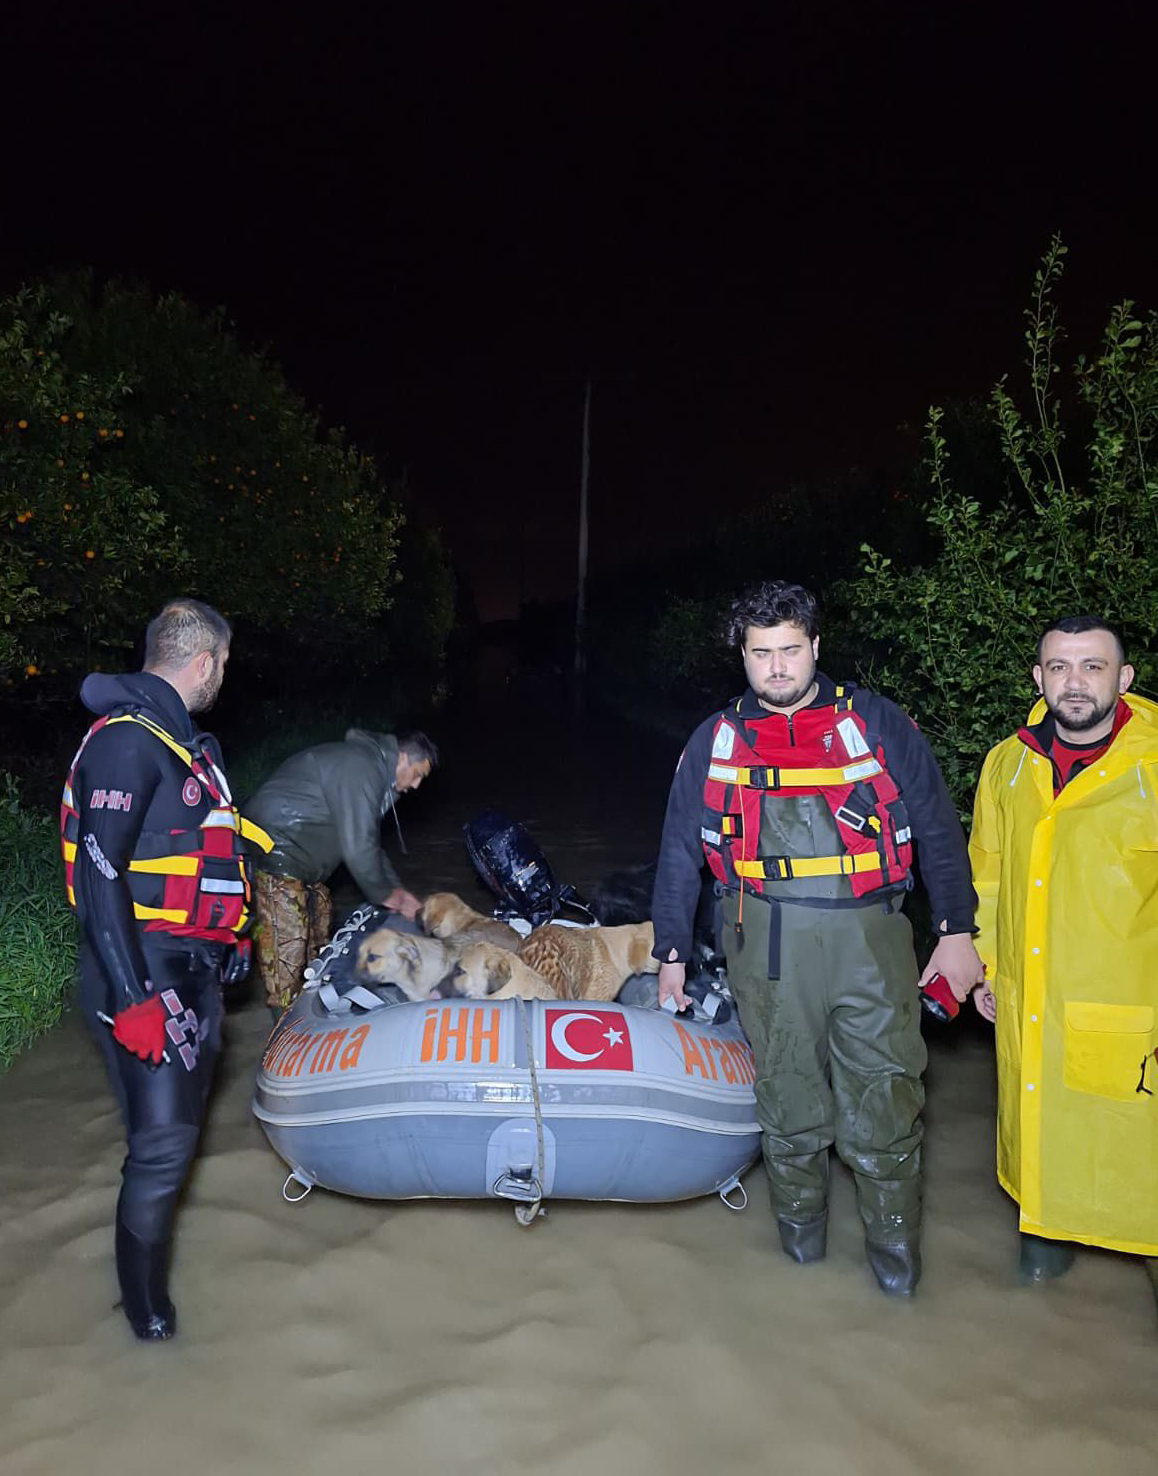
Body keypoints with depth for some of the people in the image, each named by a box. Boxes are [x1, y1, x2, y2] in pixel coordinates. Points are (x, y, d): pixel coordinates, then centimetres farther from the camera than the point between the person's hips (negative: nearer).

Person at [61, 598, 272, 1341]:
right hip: (145, 972, -10)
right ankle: (143, 1293, 12)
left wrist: (229, 925, 26)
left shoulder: (183, 739, 12)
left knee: (183, 1109, 21)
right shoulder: (127, 742, -19)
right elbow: (99, 876, -23)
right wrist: (131, 999, -26)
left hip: (194, 965, 10)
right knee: (164, 1136, -6)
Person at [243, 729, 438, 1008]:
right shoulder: (361, 767, -20)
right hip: (276, 858, -11)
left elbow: (367, 839, 21)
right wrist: (384, 894, -9)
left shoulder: (370, 766, 14)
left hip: (304, 866, 11)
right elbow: (357, 846, -23)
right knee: (286, 946, -8)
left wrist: (397, 890, 14)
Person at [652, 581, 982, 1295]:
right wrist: (671, 952, 14)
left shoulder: (874, 721, 5)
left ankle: (894, 1244, 22)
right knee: (787, 1085, 9)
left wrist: (957, 929, 4)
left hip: (869, 934, -1)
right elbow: (679, 851, 14)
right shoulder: (715, 740, 9)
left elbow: (937, 828, 8)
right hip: (768, 937, 1)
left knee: (882, 1089, 1)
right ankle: (801, 1224, 31)